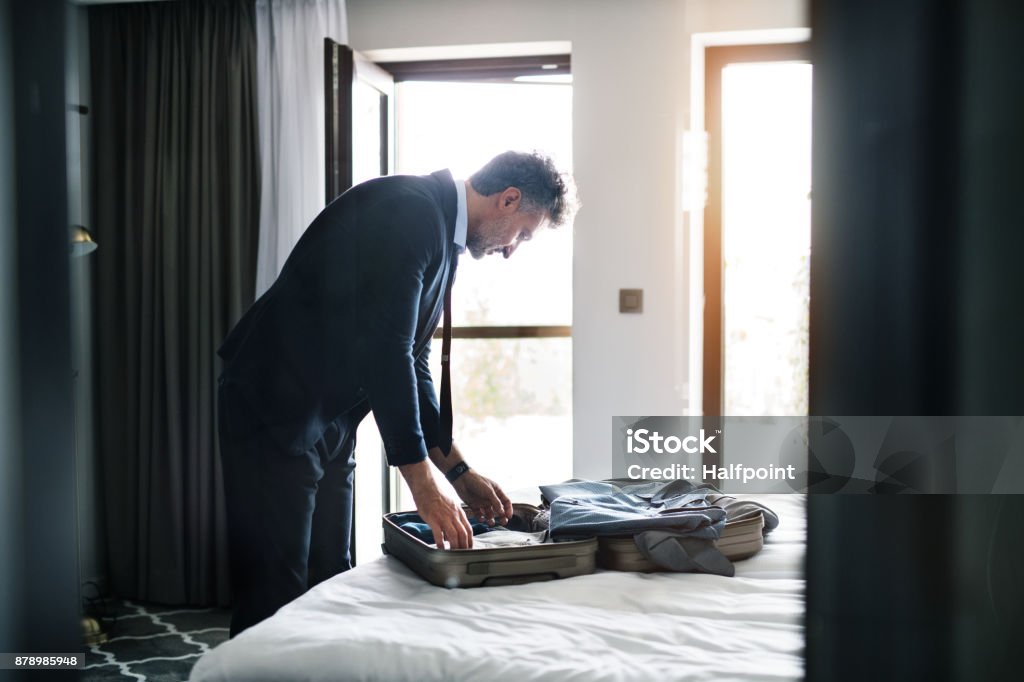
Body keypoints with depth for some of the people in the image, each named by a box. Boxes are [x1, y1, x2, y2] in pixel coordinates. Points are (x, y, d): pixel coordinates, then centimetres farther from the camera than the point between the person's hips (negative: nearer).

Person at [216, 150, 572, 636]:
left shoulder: (441, 234, 12)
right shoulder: (409, 211, -19)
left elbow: (411, 361, 15)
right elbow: (384, 351, -26)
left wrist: (459, 473, 11)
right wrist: (423, 483, -24)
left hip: (331, 422, 10)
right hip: (276, 410, -10)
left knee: (329, 587, 12)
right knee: (276, 597, -6)